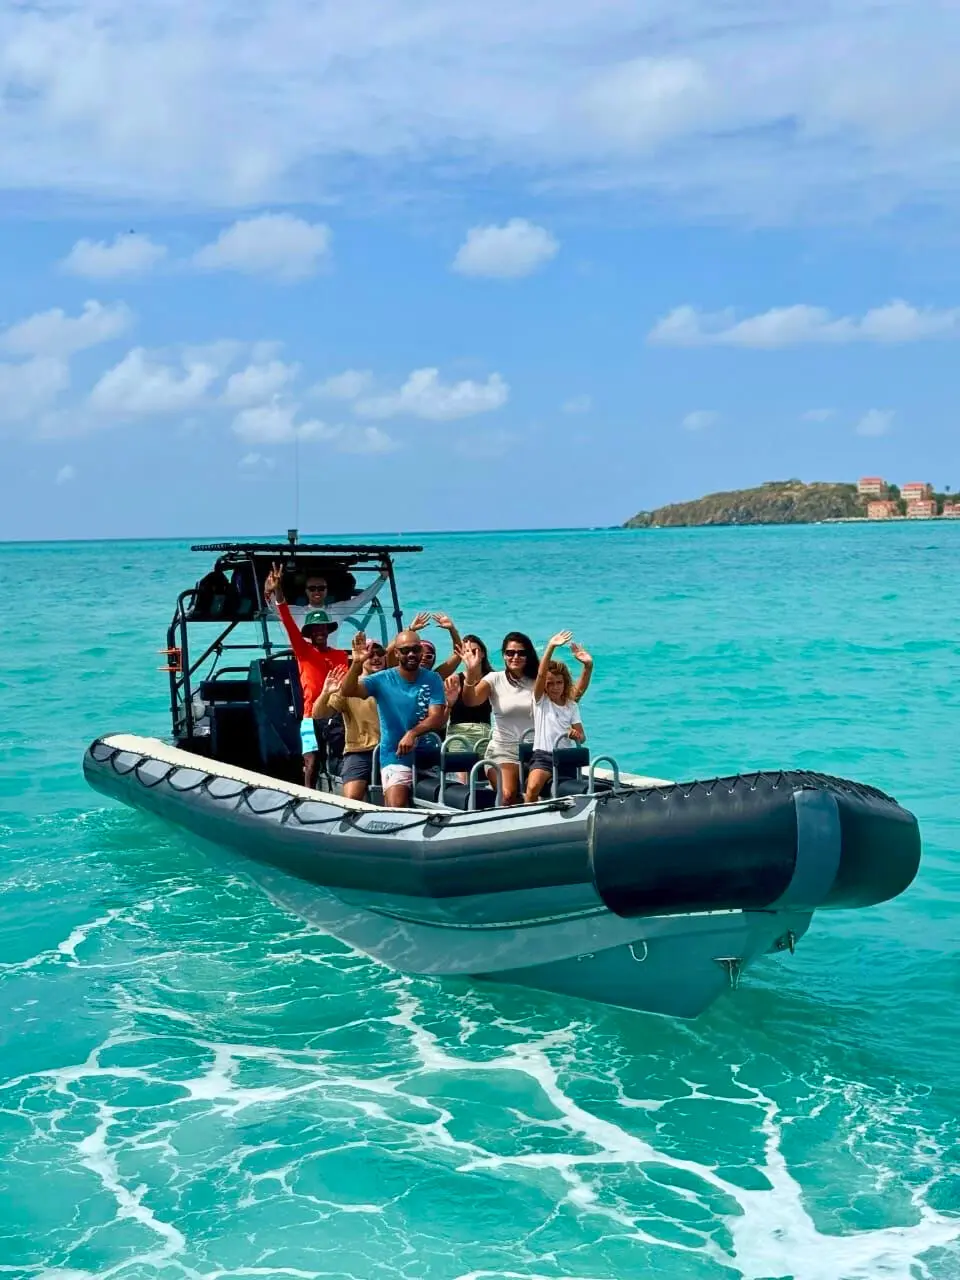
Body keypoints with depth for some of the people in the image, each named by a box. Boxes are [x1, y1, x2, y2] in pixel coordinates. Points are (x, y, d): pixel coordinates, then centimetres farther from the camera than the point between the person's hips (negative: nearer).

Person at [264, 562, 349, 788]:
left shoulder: (341, 655, 12)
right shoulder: (303, 651, 5)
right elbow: (289, 624, -7)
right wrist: (278, 594, -19)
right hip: (312, 718, -2)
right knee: (311, 767, -6)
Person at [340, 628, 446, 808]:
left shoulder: (433, 680, -1)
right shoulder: (382, 680, -4)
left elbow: (437, 718, -11)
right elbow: (346, 692, -17)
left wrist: (413, 733, -29)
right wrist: (357, 663, -34)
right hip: (395, 756, -2)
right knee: (396, 809, -22)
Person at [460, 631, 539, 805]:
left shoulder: (536, 681, 8)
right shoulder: (494, 679, 2)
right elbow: (470, 701, -15)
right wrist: (471, 673, -32)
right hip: (503, 750, -2)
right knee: (508, 796, -24)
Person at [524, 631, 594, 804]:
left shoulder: (571, 705, 13)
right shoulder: (540, 700, 4)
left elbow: (582, 737, 10)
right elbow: (540, 674, -12)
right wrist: (550, 647, -24)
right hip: (542, 755, -3)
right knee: (533, 787, -27)